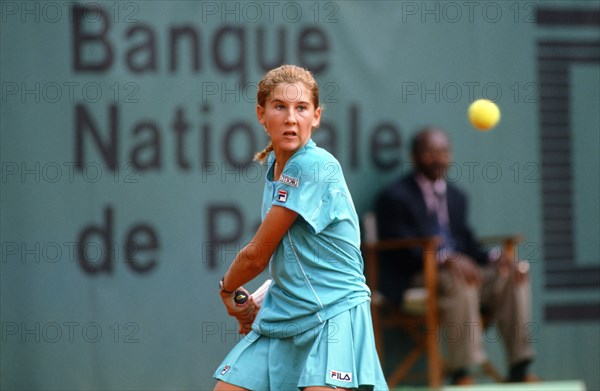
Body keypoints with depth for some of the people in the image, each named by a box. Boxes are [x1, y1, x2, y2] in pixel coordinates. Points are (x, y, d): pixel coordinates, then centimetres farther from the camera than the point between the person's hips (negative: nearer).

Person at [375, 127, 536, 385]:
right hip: (413, 281, -7)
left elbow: (468, 244, 19)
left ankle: (518, 370, -17)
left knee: (512, 274, -14)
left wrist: (495, 258, -4)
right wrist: (447, 260, -27)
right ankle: (461, 373, -36)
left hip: (457, 267, 7)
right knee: (459, 281, -36)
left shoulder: (455, 197, 23)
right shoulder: (395, 197, -1)